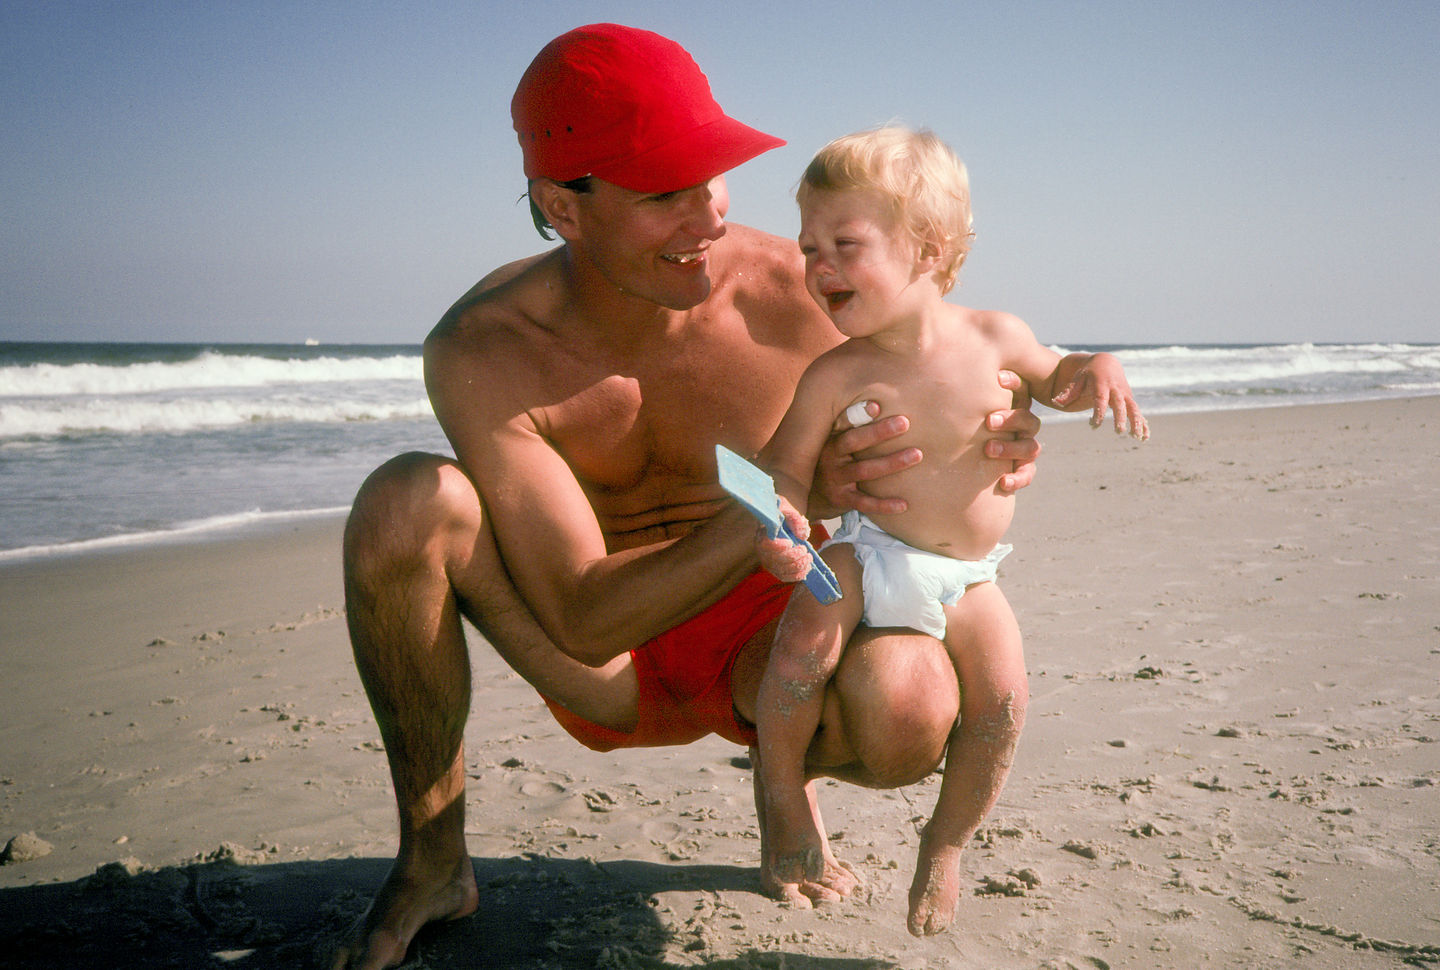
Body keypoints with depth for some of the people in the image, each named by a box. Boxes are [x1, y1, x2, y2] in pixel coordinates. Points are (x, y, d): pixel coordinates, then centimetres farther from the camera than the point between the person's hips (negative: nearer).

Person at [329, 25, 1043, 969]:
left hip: (757, 638, 1)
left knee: (907, 706, -35)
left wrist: (995, 440, -27)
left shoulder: (794, 291, -18)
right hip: (602, 668, 0)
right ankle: (432, 861, -9)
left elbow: (921, 450, -2)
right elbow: (582, 623, -27)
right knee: (404, 503, -28)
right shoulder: (482, 354, -22)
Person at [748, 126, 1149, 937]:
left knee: (1004, 699, -17)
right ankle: (782, 785, 4)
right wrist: (780, 523, -33)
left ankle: (947, 843, 10)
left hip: (969, 575, 2)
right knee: (803, 649, -27)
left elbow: (1051, 381, 16)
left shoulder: (994, 336, -6)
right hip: (869, 554, -2)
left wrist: (1096, 370, -7)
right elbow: (788, 471, -10)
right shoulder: (837, 376, -14)